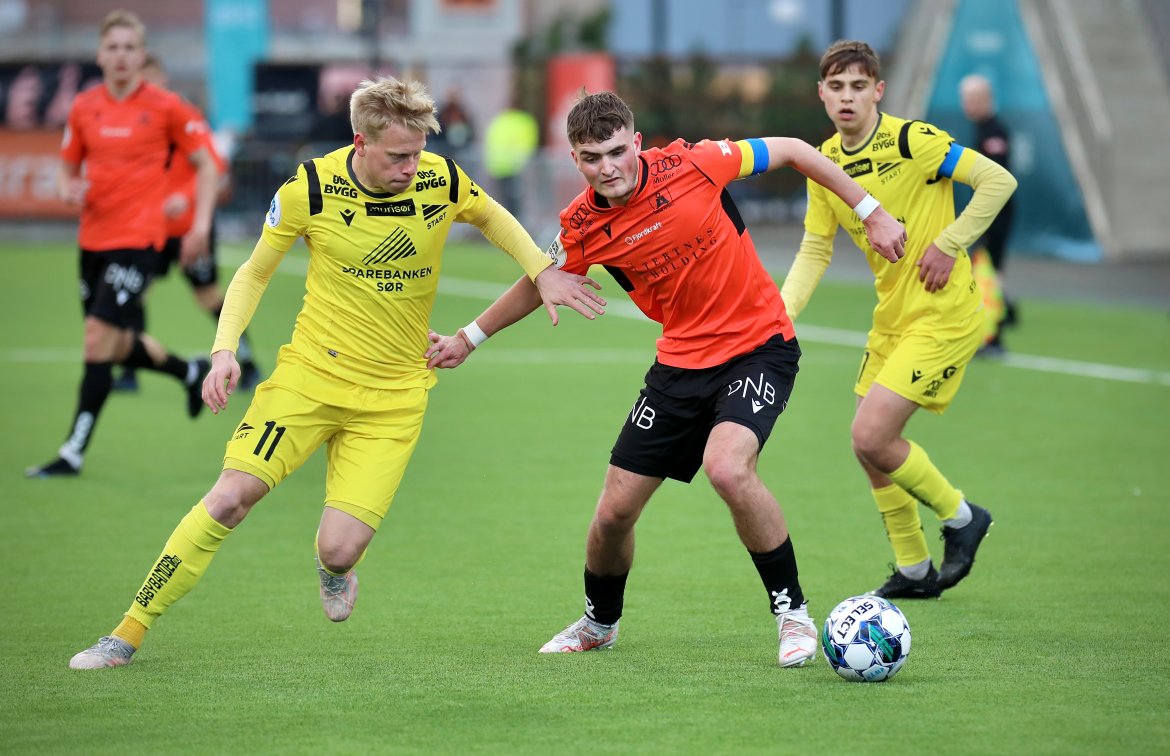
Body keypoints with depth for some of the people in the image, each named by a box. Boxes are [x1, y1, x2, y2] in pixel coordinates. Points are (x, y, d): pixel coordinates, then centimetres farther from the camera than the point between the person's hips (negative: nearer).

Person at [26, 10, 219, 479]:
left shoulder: (164, 107, -5)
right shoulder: (85, 107, 6)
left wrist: (200, 224, -5)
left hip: (137, 240, -6)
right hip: (93, 240, 6)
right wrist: (68, 188, -7)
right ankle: (191, 372, 44)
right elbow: (68, 167, 17)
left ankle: (74, 453, -9)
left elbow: (204, 164, 3)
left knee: (99, 339, -14)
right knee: (117, 346, 14)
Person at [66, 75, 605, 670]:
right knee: (231, 497, -15)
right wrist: (225, 349, -11)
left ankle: (332, 565, 29)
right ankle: (131, 630, -2)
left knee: (340, 550, -12)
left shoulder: (441, 180, -8)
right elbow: (254, 273, 3)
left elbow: (491, 216, 17)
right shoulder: (309, 188, -12)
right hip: (310, 374, -1)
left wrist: (542, 271, 5)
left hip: (394, 396, 1)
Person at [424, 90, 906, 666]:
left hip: (759, 346, -4)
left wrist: (871, 214, -3)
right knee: (614, 510, 4)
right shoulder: (583, 228, -7)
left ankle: (792, 612, -12)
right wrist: (469, 338, 20)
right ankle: (598, 623, 35)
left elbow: (790, 150, -5)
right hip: (681, 361, 4)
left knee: (727, 468, -31)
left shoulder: (690, 164, -18)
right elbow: (539, 284, 15)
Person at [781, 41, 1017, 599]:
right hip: (892, 316, 8)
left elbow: (999, 181, -18)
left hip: (943, 314, -8)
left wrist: (949, 244, -19)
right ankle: (914, 571, 26)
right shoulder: (825, 163, 4)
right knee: (871, 447, 9)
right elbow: (814, 249, 11)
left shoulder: (911, 141, -17)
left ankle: (959, 517, 8)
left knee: (871, 435, -16)